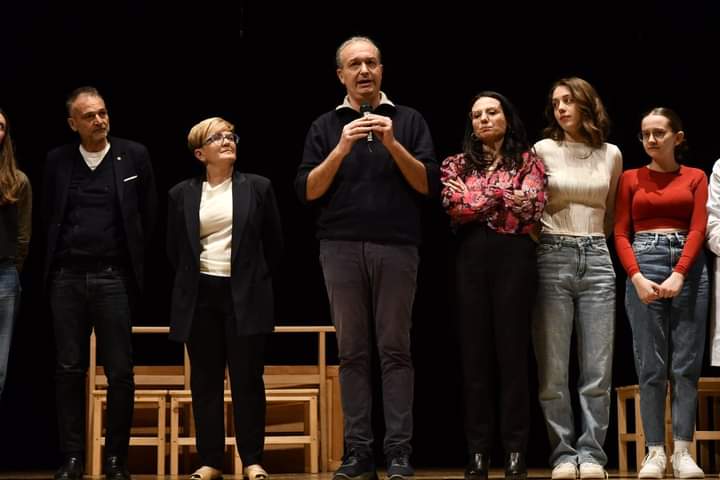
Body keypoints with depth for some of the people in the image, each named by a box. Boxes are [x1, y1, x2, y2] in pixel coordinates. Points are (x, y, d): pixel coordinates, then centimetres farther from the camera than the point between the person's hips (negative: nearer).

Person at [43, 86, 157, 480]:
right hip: (67, 277, 1)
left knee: (119, 372, -1)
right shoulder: (57, 161, 7)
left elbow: (148, 214, 8)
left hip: (113, 277, -1)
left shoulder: (134, 156, 4)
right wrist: (53, 263, 9)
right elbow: (49, 215, 13)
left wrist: (133, 261, 8)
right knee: (69, 370, 3)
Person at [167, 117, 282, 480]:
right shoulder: (182, 194, 7)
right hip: (200, 296, 2)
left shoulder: (258, 187, 4)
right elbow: (174, 249, 15)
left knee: (247, 379, -2)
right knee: (205, 381, 4)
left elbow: (274, 243, 11)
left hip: (244, 296, -1)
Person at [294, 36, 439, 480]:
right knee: (352, 351, 1)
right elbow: (308, 191, 3)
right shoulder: (326, 127, 12)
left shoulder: (408, 121, 9)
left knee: (395, 349, -3)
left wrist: (393, 144, -10)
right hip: (342, 248, 1)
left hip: (397, 247, -1)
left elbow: (430, 185, 2)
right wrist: (341, 149, -10)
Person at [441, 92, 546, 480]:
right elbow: (453, 208, -3)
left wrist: (479, 198, -3)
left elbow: (533, 206, -7)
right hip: (471, 258, 2)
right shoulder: (458, 164, 13)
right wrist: (505, 195, -3)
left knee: (512, 350, -2)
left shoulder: (527, 160, 8)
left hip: (514, 256, -2)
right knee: (475, 353, 1)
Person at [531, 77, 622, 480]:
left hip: (597, 261, 2)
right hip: (553, 259, -2)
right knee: (553, 370, -3)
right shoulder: (543, 151, 3)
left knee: (597, 370, -1)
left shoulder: (611, 155, 11)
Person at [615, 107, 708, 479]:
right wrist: (637, 277, -12)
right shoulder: (630, 179, 10)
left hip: (688, 266, 0)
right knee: (651, 365, -3)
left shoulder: (695, 177, 10)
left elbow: (698, 229, -1)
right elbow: (620, 234, 4)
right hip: (644, 263, 0)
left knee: (686, 363, -2)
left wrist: (679, 275, -15)